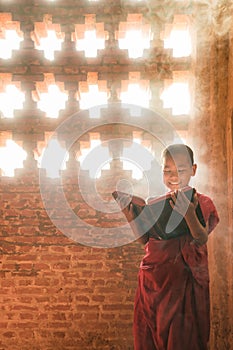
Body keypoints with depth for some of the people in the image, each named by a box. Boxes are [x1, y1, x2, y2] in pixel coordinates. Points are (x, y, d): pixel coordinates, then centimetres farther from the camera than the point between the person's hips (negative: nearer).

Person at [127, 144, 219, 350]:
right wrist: (131, 215, -10)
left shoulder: (202, 203, -4)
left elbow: (201, 239, -19)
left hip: (184, 281, -4)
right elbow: (144, 239, 3)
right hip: (153, 281, 4)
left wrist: (189, 214, -37)